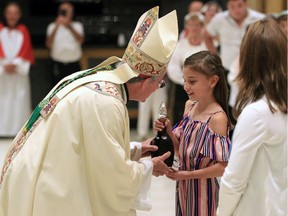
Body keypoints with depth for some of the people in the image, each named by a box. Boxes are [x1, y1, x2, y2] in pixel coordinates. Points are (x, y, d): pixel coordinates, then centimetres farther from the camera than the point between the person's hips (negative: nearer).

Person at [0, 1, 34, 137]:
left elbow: (26, 51, 1)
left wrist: (15, 65, -11)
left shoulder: (23, 30, 6)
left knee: (19, 99, -4)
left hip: (19, 70, 0)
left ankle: (19, 128, -1)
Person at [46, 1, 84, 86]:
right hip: (58, 65, 0)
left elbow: (80, 40, -16)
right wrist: (56, 27, -22)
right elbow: (49, 44, -12)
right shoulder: (52, 26, 3)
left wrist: (69, 26, -30)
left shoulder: (77, 26, 5)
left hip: (74, 66, 1)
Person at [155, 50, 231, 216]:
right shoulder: (190, 106, 1)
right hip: (183, 188, 7)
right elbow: (181, 149, 8)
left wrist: (187, 174, -20)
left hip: (202, 190, -7)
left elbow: (224, 167, -21)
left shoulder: (217, 118, -20)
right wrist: (168, 131, -9)